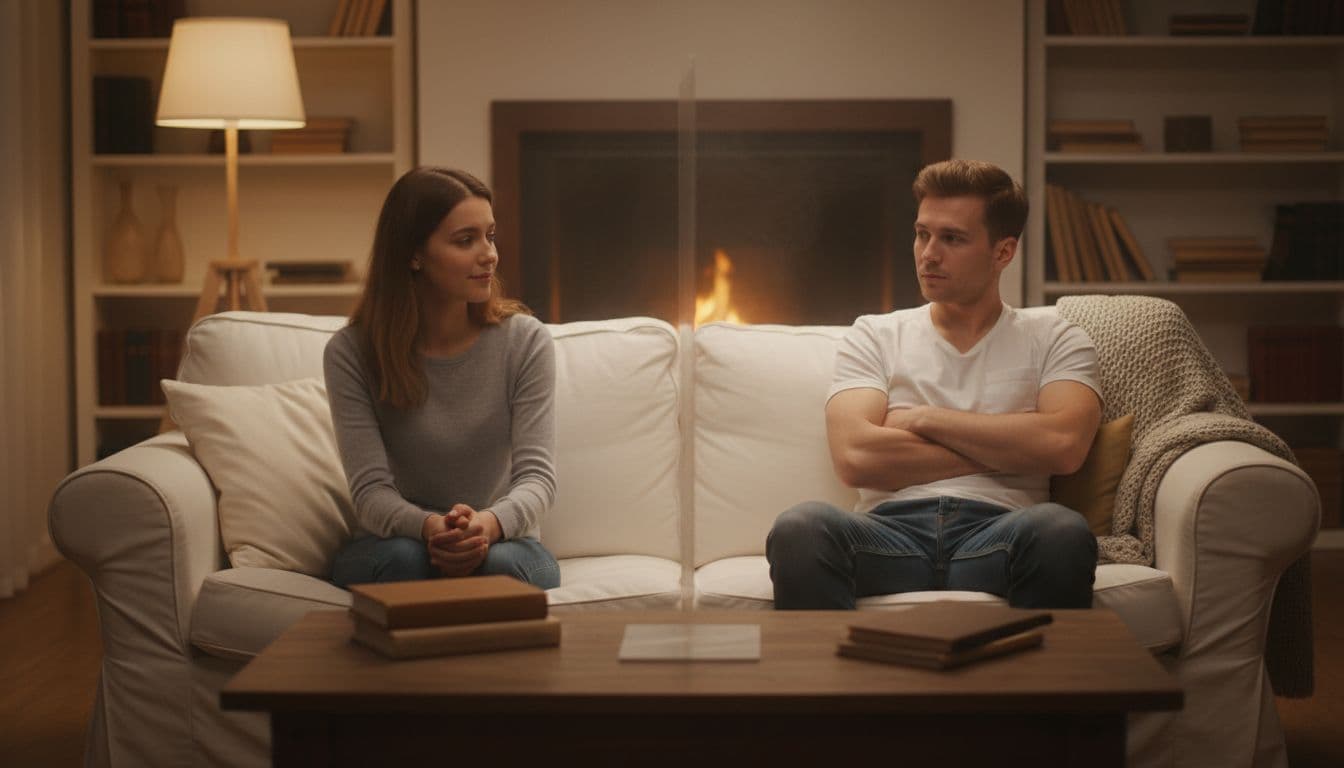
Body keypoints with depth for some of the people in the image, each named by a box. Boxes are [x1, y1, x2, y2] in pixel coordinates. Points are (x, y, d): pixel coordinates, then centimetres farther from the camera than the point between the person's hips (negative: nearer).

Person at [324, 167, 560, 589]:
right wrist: (427, 527, -38)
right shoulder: (350, 352, -8)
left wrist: (490, 523, -37)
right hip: (391, 543, 0)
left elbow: (537, 475, -12)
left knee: (499, 563, -34)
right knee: (403, 557, -34)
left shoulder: (525, 340, -5)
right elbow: (371, 490, -14)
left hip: (500, 541, 0)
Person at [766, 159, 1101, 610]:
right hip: (891, 531, 1)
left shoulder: (1053, 340, 18)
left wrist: (927, 419, 2)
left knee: (1062, 532, -37)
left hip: (996, 538, 0)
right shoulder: (875, 336, 20)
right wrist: (1002, 447, 2)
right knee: (801, 529, -34)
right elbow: (855, 457, 2)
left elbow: (1064, 446, -4)